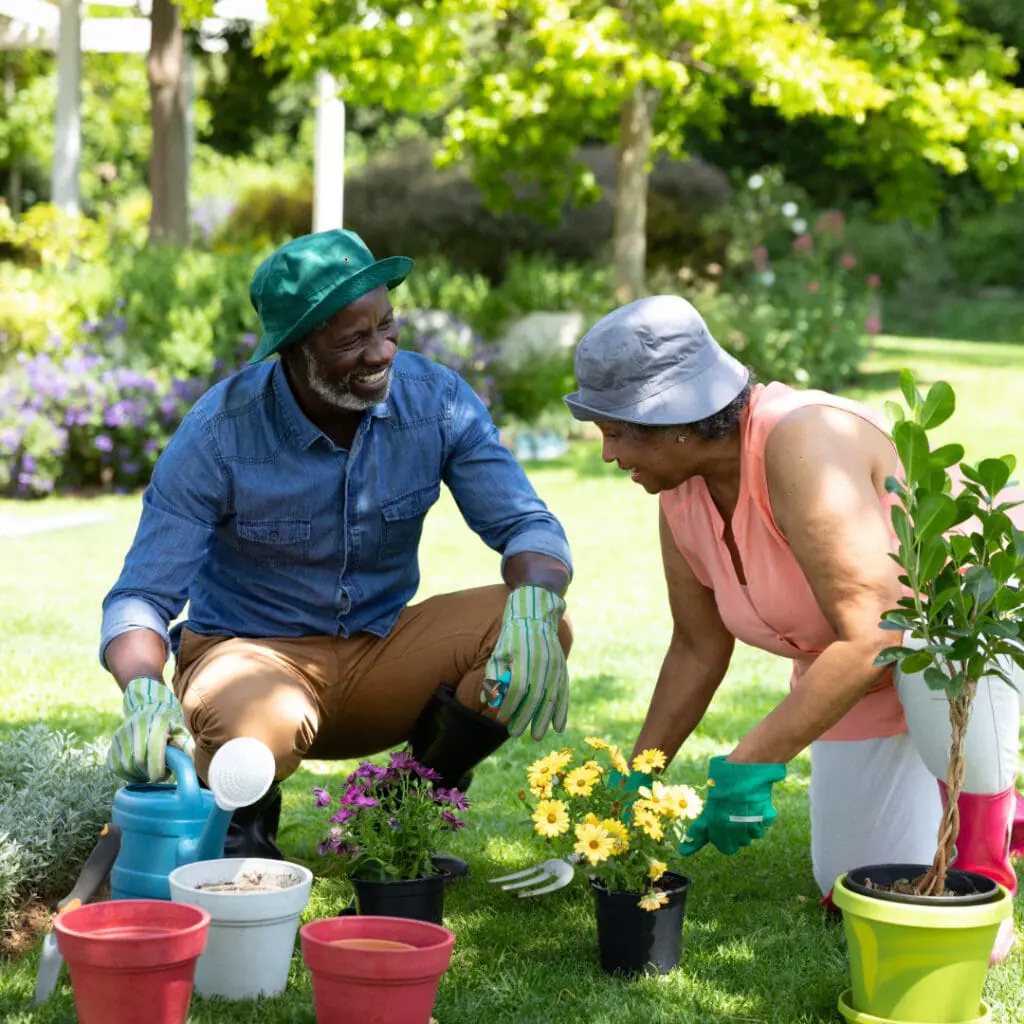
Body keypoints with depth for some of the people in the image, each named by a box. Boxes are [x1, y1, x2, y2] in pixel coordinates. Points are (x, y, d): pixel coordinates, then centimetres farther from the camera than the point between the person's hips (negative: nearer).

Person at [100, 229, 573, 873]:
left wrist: (533, 611, -37)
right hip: (256, 651, -3)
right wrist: (145, 694, -43)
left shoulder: (436, 400, -11)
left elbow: (527, 525, -13)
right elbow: (140, 597, -20)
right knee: (261, 732, -40)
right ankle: (244, 822, 1)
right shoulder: (219, 434, -20)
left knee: (548, 625, -22)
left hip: (384, 650, 4)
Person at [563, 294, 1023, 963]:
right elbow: (699, 648, 2)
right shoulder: (682, 492, -11)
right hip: (865, 680, 7)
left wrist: (751, 766, -38)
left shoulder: (802, 444, -36)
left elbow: (871, 636, -41)